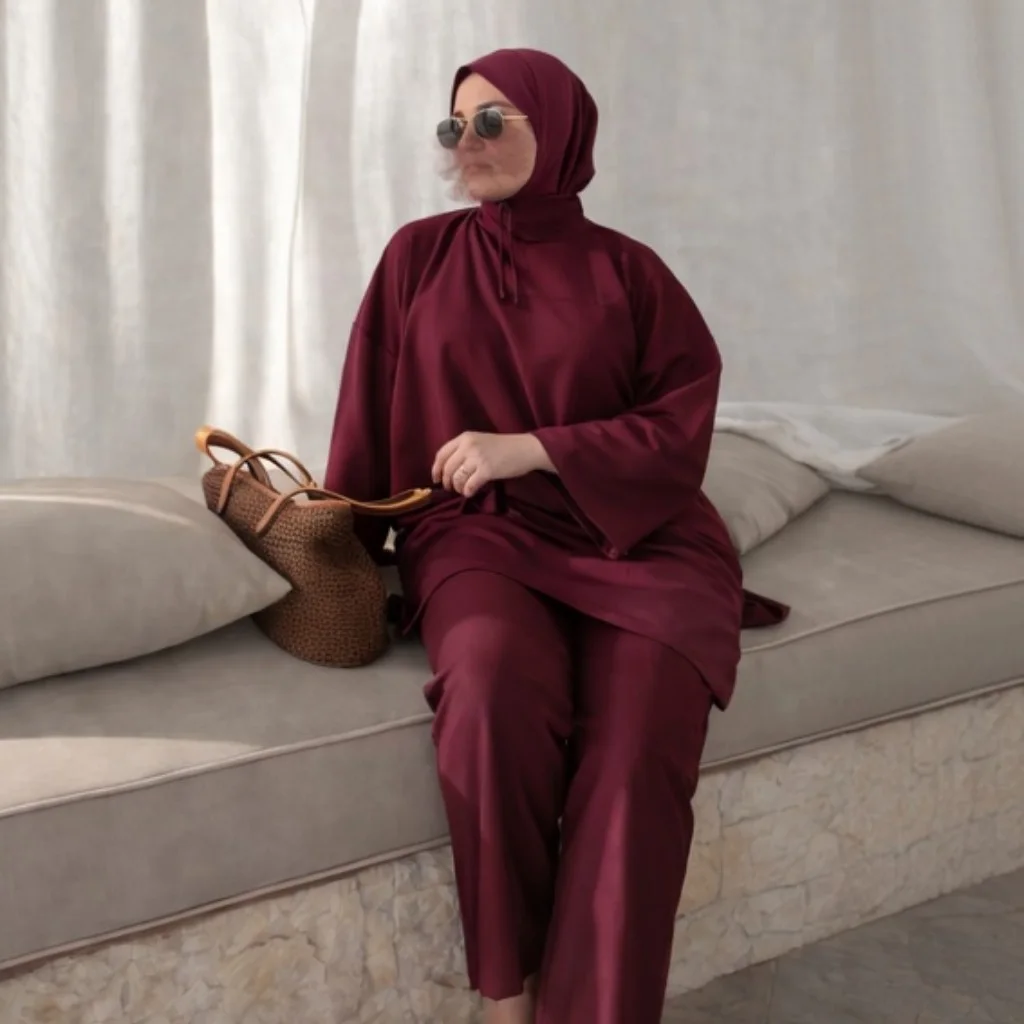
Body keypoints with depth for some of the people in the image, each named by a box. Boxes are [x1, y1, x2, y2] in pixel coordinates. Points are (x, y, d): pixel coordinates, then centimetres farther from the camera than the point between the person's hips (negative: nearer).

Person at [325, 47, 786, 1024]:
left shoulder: (627, 270, 8)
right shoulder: (419, 256, 11)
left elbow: (684, 423, -1)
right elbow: (368, 419, 11)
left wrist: (531, 448, -11)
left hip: (633, 533, 0)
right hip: (480, 532, 0)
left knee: (636, 742, -31)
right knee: (492, 690, -34)